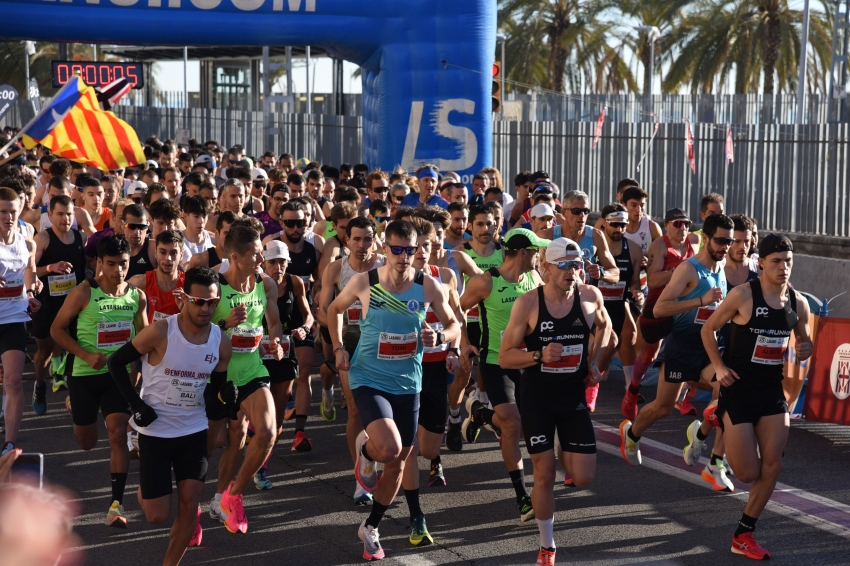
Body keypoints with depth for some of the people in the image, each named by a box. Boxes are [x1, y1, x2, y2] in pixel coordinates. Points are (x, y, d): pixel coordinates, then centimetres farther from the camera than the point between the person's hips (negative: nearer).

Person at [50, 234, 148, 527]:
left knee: (118, 434, -14)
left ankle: (117, 503, -9)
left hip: (119, 375, 1)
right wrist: (86, 355, -19)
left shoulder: (137, 296, -2)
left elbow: (143, 335, 13)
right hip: (85, 375, -1)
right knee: (87, 442, 14)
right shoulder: (83, 293, -14)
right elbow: (57, 329, -8)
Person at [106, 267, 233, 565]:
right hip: (155, 431, -3)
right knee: (157, 516, 1)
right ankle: (145, 486, 37)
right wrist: (136, 404, -14)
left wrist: (224, 393, -15)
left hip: (194, 432, 3)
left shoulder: (221, 342, -5)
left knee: (189, 507, -2)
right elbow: (116, 362, -9)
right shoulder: (160, 332, -19)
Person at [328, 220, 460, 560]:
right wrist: (338, 348, -2)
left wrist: (438, 337, -18)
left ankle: (370, 528, 32)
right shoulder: (364, 283, -10)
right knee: (389, 448, -27)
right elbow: (334, 309, 9)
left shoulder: (428, 286, -7)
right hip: (369, 380, -3)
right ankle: (366, 449, 12)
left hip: (408, 385, 3)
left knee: (398, 462, 12)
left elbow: (454, 326, 3)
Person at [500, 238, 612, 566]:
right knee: (544, 475, 0)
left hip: (575, 395, 3)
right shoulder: (528, 303, -14)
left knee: (583, 478, -1)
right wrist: (540, 355, -27)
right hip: (537, 397, -2)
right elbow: (505, 357, -11)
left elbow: (604, 325, 18)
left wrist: (594, 362, 5)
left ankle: (565, 454, 36)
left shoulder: (590, 296, -6)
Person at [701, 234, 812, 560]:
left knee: (772, 466, -2)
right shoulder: (743, 295, -14)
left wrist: (805, 350, -6)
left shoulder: (798, 303, 0)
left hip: (772, 390, 5)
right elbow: (708, 330, -3)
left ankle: (743, 536, 13)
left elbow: (803, 340, 17)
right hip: (738, 389, -5)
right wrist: (718, 366, -13)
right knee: (748, 473, -3)